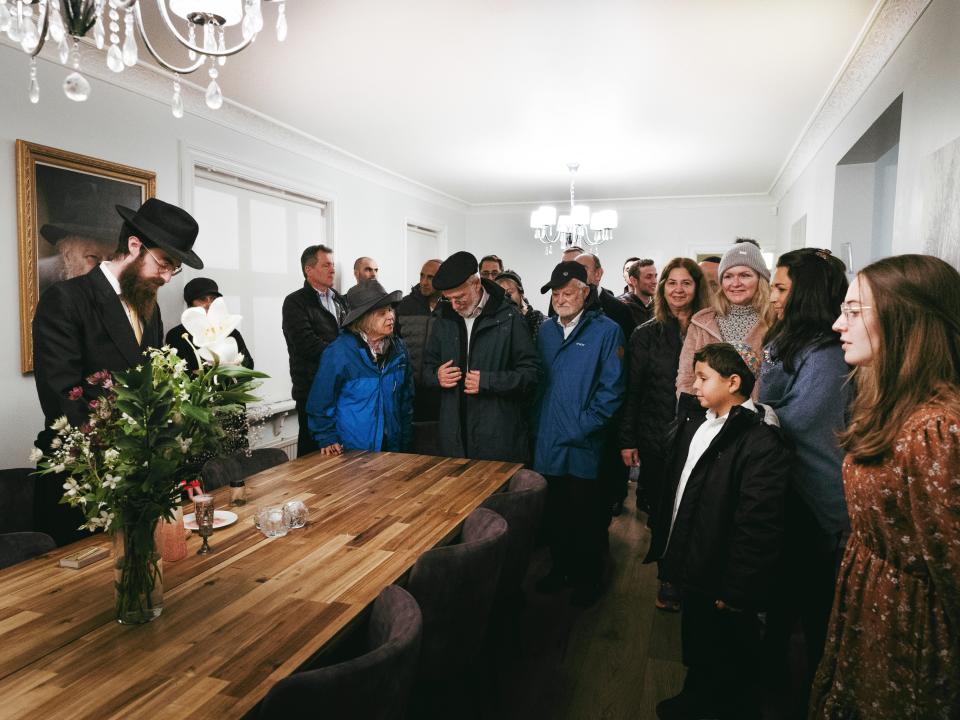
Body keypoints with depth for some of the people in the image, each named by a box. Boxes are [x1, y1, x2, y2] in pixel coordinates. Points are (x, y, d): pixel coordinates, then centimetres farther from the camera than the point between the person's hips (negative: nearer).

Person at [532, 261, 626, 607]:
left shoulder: (606, 330, -7)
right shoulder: (545, 331, 10)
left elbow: (612, 386, -12)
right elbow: (537, 380, 13)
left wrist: (584, 425, -16)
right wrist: (538, 422, 3)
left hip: (585, 446, -5)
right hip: (548, 442, 5)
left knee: (586, 517, 9)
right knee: (555, 513, 17)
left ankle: (587, 579, 28)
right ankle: (560, 569, 36)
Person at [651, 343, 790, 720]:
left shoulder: (761, 443, -24)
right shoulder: (694, 422, 2)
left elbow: (758, 528, -24)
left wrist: (736, 592, -20)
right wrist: (666, 548, 12)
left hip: (723, 586, -7)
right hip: (691, 569, 8)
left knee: (729, 664, 16)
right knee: (695, 648, 28)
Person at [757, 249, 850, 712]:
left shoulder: (827, 352, -22)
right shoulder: (788, 339, 6)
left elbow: (796, 420, -22)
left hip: (815, 499, -9)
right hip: (784, 486, 9)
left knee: (813, 596, 10)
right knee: (781, 584, 23)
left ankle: (814, 690, 31)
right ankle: (773, 668, 42)